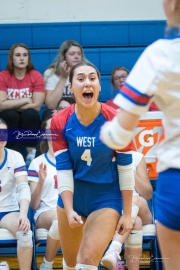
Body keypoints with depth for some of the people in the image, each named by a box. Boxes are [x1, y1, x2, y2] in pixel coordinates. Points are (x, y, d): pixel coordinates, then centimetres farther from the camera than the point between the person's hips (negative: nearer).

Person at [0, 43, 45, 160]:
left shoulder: (36, 76, -7)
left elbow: (36, 106, -16)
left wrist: (11, 105, -15)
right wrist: (25, 100, -16)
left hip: (29, 121, 0)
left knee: (30, 113, -31)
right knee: (10, 114, -32)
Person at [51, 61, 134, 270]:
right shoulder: (59, 122, -12)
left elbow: (125, 168, -10)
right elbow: (63, 170, -10)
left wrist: (127, 213, -8)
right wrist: (69, 210, -20)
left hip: (106, 197, -3)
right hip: (72, 197, 3)